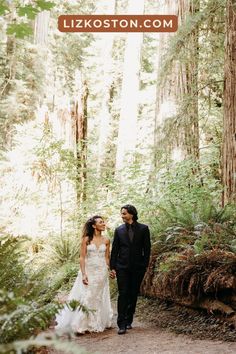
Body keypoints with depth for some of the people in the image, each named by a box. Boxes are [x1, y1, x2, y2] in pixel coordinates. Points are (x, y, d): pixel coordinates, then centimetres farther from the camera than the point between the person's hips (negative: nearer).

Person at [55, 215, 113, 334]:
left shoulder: (106, 241, 5)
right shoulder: (86, 239, -5)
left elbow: (107, 258, 11)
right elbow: (82, 257, -7)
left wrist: (110, 270, 6)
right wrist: (83, 274, -15)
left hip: (101, 273, 3)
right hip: (88, 272, -3)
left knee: (99, 298, 8)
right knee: (86, 298, -5)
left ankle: (97, 324, 18)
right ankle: (81, 325, 3)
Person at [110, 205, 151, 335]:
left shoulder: (143, 229, 1)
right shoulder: (119, 230, 6)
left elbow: (147, 248, 3)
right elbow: (114, 250, 7)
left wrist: (145, 265, -2)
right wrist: (112, 267, 3)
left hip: (137, 267, 0)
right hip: (122, 267, 0)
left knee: (133, 295, 7)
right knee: (123, 294, -6)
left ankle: (129, 321, 20)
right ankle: (122, 324, -7)